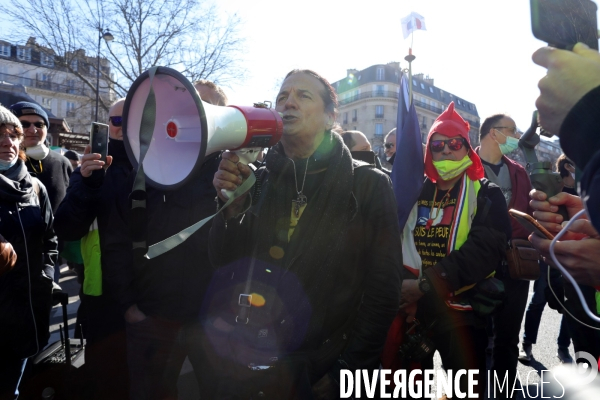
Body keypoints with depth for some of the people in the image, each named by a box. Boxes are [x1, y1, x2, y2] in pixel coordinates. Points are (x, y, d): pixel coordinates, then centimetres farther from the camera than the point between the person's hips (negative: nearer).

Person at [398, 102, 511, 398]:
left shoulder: (486, 195, -3)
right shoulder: (417, 191, 7)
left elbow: (484, 251, -19)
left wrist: (426, 284, -25)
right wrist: (403, 287, -13)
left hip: (462, 314, -3)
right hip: (412, 309, 3)